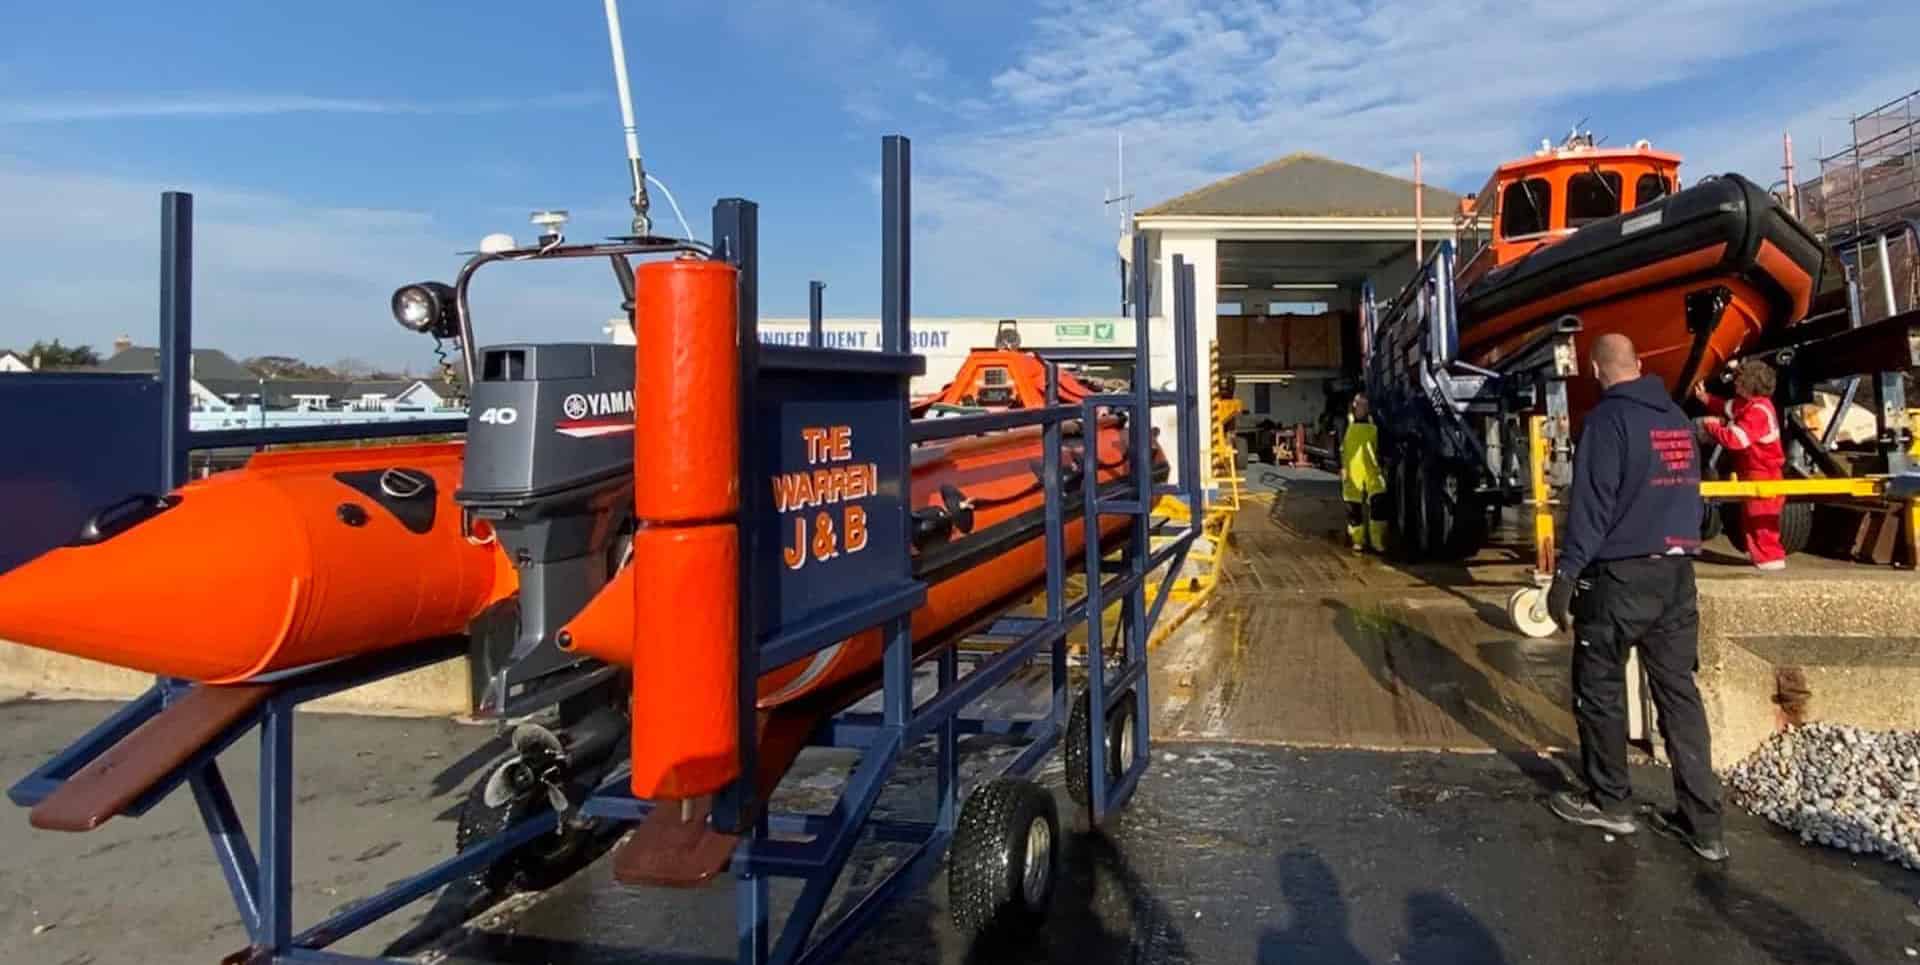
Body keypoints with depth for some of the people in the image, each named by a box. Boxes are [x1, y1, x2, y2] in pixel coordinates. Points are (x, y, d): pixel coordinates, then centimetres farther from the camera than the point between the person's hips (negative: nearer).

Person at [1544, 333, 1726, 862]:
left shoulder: (1607, 418, -11)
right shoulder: (1679, 419, 13)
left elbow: (1590, 504, -17)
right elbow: (1688, 493, 18)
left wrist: (1566, 574, -15)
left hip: (1620, 575, -7)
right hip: (1677, 572, 7)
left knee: (1600, 689, 7)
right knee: (1679, 690, 8)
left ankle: (1610, 802, 17)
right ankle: (1703, 822, 9)